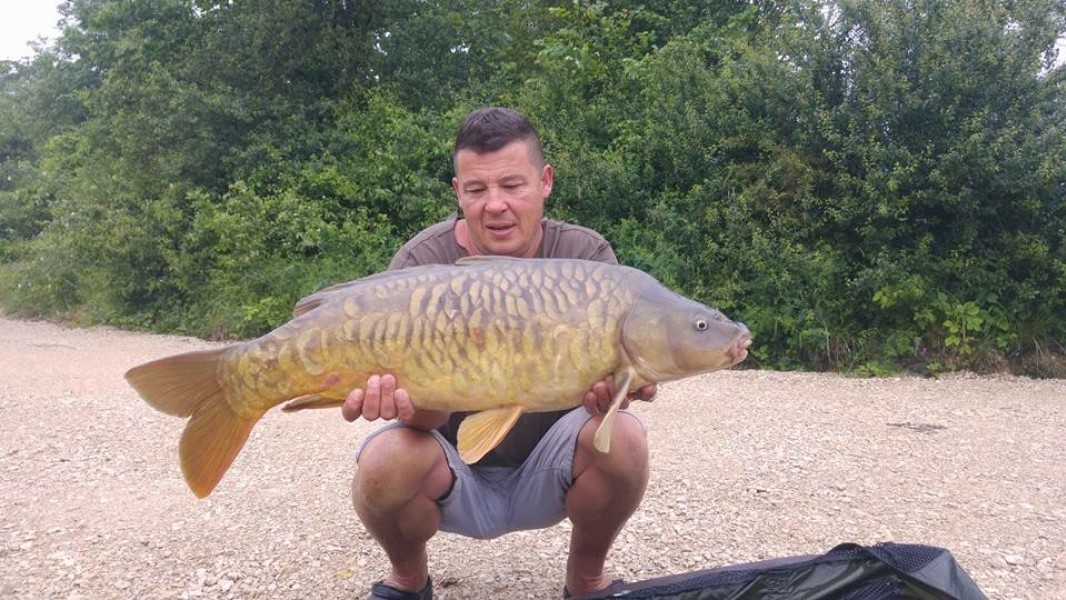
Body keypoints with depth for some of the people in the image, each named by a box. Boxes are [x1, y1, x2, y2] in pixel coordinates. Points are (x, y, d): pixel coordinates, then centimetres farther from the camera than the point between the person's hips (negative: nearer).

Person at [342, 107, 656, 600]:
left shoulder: (587, 255, -11)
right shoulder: (422, 263, -16)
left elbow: (606, 367, -19)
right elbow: (432, 413, -23)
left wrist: (612, 387, -44)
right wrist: (408, 399, -47)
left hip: (547, 470, 1)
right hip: (453, 475, -1)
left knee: (621, 439, -28)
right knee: (384, 463, -31)